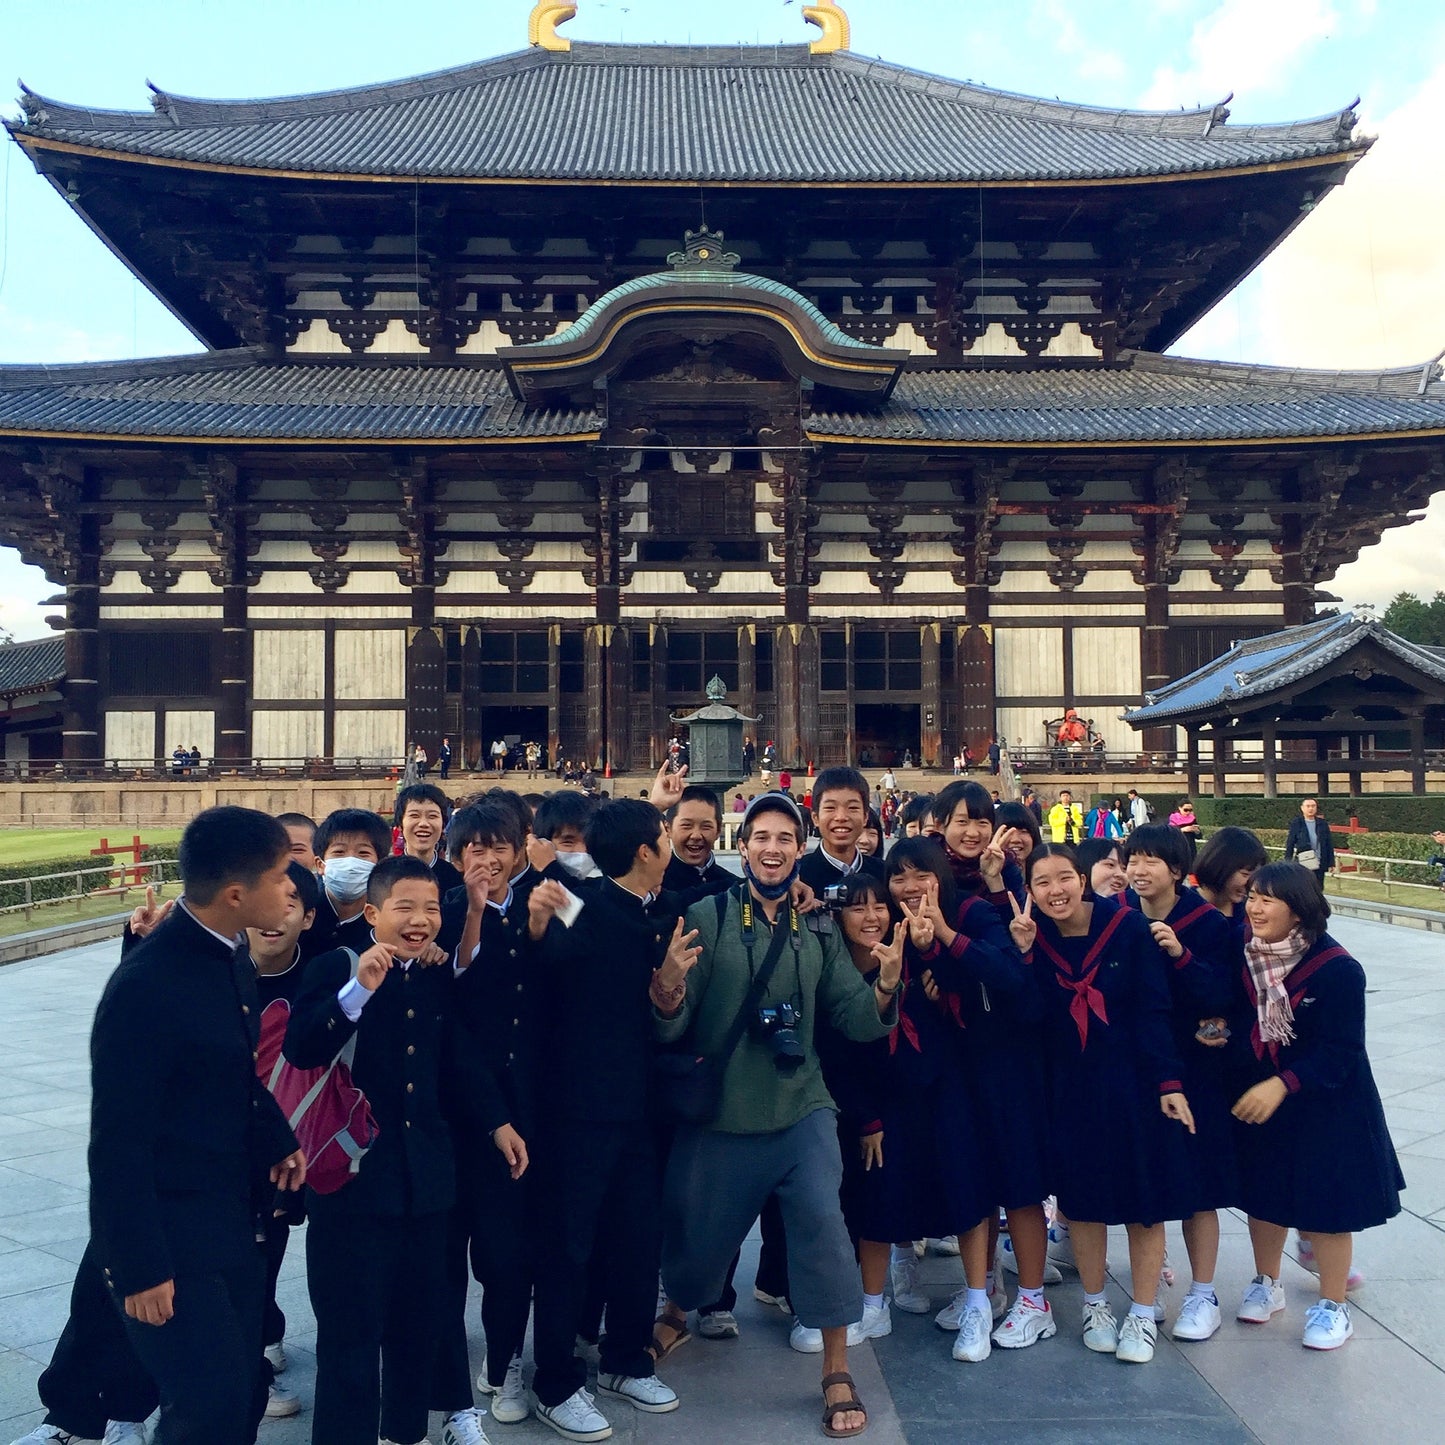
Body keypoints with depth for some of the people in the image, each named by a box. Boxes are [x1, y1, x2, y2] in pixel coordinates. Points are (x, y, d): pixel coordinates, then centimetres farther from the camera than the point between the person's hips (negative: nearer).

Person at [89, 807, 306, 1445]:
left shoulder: (232, 958, 2)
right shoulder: (146, 983, -22)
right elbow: (118, 1141, -18)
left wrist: (277, 1141, -1)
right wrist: (141, 1268, -16)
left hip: (231, 1222, 8)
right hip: (168, 1234, -8)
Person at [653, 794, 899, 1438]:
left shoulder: (819, 932, 5)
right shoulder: (706, 918, -7)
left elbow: (856, 1020, 0)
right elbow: (670, 1029, -12)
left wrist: (884, 988, -21)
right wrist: (668, 990, -36)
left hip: (801, 1113, 2)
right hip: (717, 1120, -1)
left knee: (823, 1227, -12)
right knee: (698, 1238, 13)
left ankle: (837, 1374, 10)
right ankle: (675, 1313, 48)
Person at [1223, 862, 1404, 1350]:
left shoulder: (1338, 970, -21)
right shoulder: (1244, 956, -8)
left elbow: (1339, 1052, -21)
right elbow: (1234, 1019, 4)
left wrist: (1283, 1085, -29)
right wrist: (1219, 1033, -17)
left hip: (1324, 1104, -4)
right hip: (1257, 1096, 4)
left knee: (1326, 1202, 6)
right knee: (1263, 1194, 16)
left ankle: (1333, 1306, 26)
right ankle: (1267, 1284, 38)